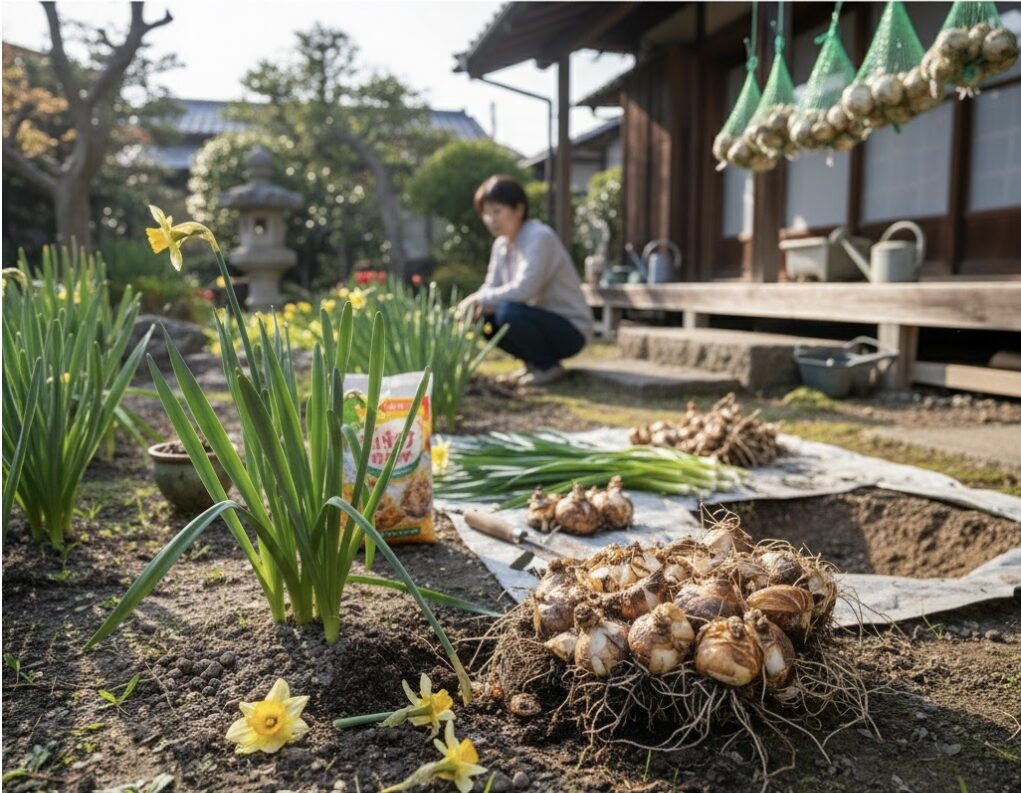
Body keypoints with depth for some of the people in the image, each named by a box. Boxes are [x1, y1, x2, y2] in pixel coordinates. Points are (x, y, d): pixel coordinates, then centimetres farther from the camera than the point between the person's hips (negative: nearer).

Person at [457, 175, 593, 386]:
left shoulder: (540, 237, -20)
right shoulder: (501, 244, 6)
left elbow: (523, 290, -31)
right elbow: (491, 288, 5)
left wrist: (479, 298, -24)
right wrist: (473, 305, -18)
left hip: (570, 331, -8)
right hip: (540, 318, 8)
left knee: (508, 312, -32)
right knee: (481, 316, -7)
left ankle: (548, 366, -8)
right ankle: (533, 361, 8)